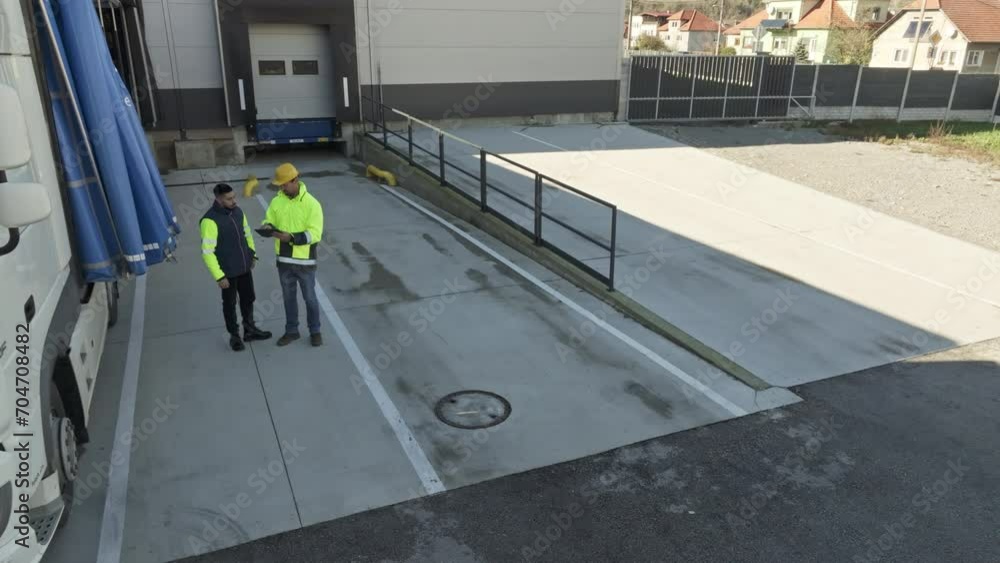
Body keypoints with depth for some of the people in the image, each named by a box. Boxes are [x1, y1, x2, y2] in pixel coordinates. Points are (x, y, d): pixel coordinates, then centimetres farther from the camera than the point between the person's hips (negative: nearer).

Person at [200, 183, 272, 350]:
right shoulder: (210, 220, -23)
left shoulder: (237, 211, -2)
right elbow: (207, 252, -22)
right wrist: (219, 276, -20)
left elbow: (247, 233, 15)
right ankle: (234, 335, 29)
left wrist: (253, 254, 15)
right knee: (229, 304, 11)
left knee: (248, 299, 19)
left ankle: (250, 330, 37)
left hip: (245, 267, 6)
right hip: (227, 272, -6)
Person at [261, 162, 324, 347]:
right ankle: (291, 331, 33)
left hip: (304, 261, -4)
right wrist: (268, 227, -18)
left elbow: (314, 234, -19)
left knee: (309, 297, 10)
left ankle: (315, 331, 28)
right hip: (284, 260, 4)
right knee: (289, 297, 17)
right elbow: (269, 221, 7)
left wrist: (291, 237, -30)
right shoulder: (277, 201, 0)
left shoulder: (311, 204, -15)